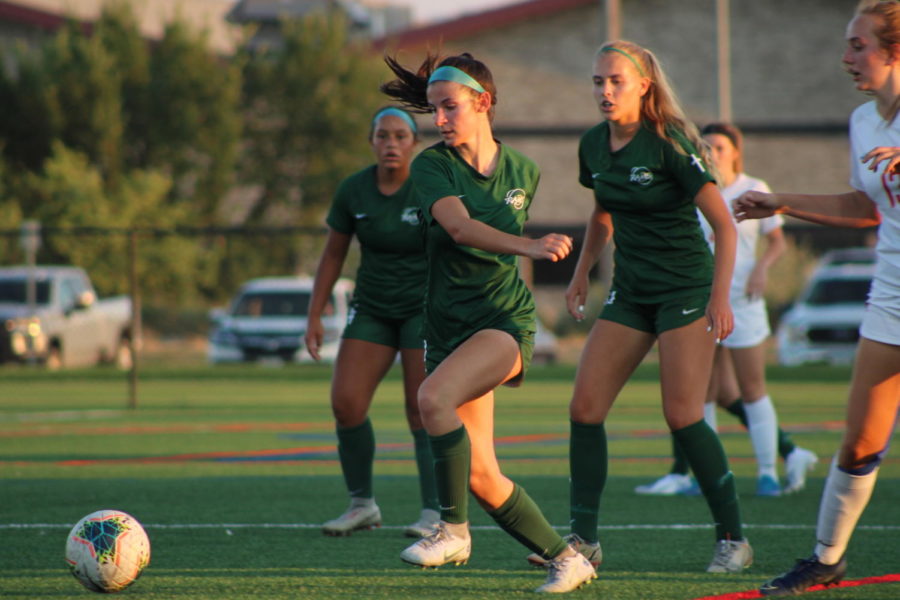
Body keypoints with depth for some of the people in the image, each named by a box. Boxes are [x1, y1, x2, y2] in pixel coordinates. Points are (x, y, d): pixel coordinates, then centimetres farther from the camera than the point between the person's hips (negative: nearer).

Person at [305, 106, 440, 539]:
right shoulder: (353, 191, -4)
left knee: (423, 410, -11)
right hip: (372, 309, 4)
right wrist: (314, 317, 4)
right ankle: (362, 504, 7)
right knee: (346, 402, -8)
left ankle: (435, 513, -4)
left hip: (425, 305, -4)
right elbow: (333, 254, 7)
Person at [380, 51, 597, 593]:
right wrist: (528, 246, -40)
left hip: (506, 320, -2)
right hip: (449, 325, 2)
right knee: (481, 477, -1)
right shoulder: (432, 167, -6)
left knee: (434, 397, -32)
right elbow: (459, 227, -26)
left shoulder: (523, 172, 2)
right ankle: (566, 559, 15)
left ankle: (453, 529, -20)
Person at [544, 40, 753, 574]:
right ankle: (583, 538, 4)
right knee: (585, 408, -3)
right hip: (630, 292, 7)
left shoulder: (668, 143, -16)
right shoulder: (594, 146, 4)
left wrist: (720, 297, -21)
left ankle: (734, 539, -2)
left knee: (683, 416, -13)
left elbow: (724, 223, -15)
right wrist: (582, 271, 19)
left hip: (686, 288, -7)